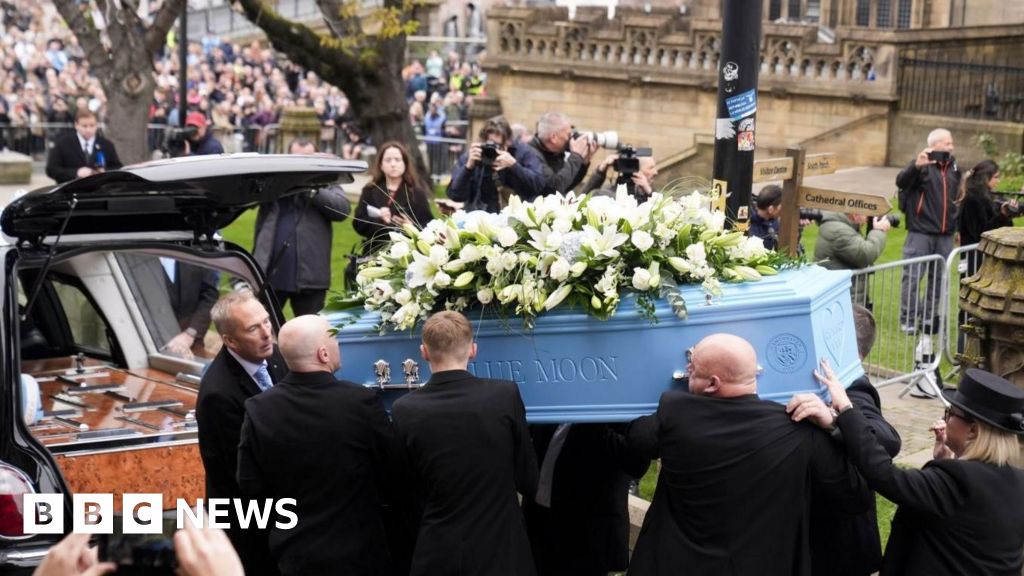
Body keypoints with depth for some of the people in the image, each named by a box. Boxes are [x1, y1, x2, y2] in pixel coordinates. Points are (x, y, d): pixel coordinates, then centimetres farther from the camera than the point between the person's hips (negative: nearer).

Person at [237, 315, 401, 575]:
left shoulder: (258, 409, -14)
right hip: (359, 553, -3)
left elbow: (250, 485, -5)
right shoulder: (362, 401, -21)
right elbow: (392, 470, -9)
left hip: (295, 555, 3)